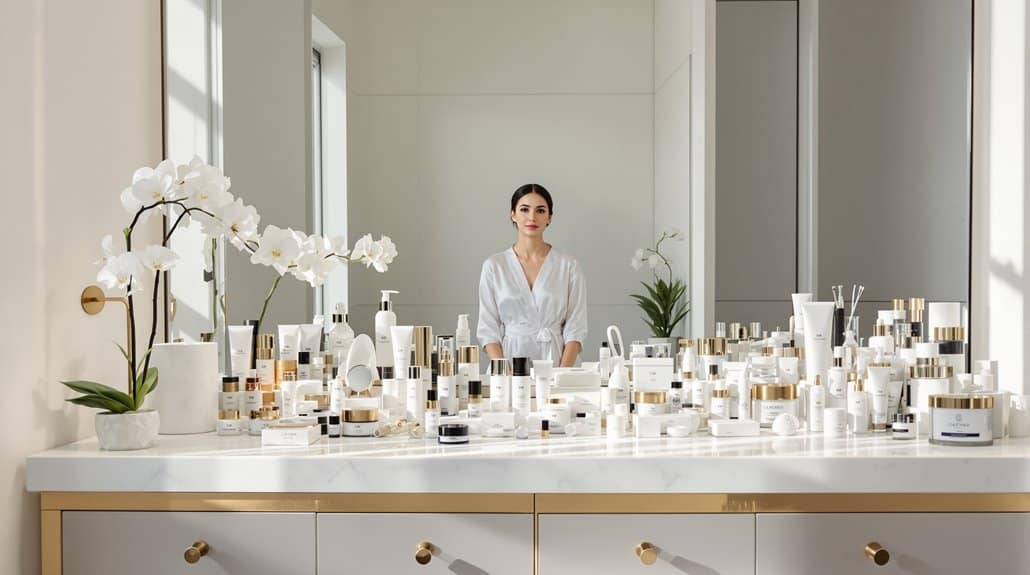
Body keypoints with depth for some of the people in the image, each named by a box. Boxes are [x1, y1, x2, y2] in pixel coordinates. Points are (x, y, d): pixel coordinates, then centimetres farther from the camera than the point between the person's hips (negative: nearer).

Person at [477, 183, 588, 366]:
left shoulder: (568, 265, 5)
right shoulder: (494, 265, 6)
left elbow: (575, 330, 3)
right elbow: (488, 330, 4)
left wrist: (562, 374, -10)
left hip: (554, 359, 0)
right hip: (510, 355, 0)